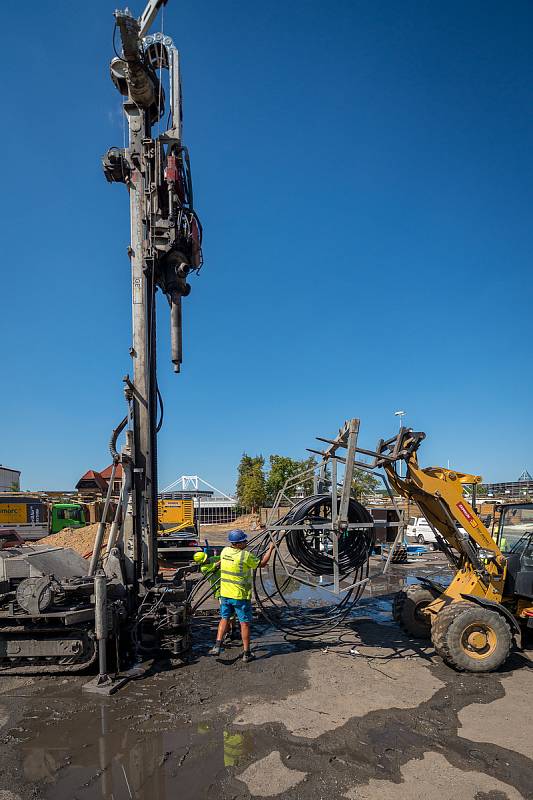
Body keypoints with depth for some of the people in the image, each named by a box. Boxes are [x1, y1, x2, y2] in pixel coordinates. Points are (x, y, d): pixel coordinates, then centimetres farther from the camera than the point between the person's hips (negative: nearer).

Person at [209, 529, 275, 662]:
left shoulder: (224, 551, -2)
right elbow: (262, 563, -6)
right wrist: (270, 549, 4)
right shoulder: (245, 556, -20)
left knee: (224, 619, 19)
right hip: (241, 596, -5)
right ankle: (246, 653, 14)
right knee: (244, 623, 7)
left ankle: (217, 645, 9)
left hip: (225, 593, 5)